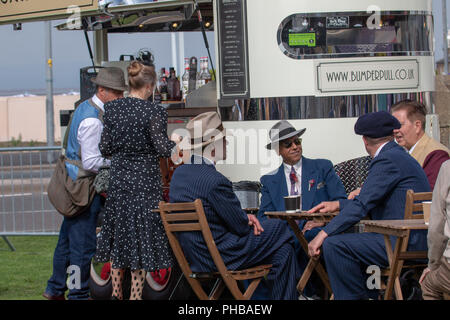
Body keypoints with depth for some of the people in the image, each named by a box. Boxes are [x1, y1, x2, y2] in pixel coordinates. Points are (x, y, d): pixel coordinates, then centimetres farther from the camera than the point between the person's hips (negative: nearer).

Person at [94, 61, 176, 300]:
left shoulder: (112, 108, 0)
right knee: (141, 237, 3)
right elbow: (162, 149, -15)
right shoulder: (154, 111, -13)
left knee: (118, 235, 15)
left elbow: (105, 148, 3)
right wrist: (175, 142, 5)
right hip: (145, 180, -4)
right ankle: (135, 294, 6)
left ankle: (116, 292, 21)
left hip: (119, 179, 4)